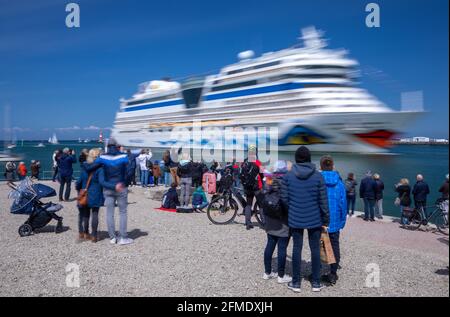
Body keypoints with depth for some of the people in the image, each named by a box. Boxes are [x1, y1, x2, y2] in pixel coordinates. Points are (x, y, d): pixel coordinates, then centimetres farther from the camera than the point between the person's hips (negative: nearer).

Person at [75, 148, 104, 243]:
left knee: (85, 214, 14)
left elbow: (80, 180, 6)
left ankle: (85, 234, 21)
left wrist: (77, 187, 22)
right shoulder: (99, 167, -12)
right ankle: (94, 235, 4)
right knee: (95, 214, 2)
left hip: (85, 194, 4)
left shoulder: (84, 167, 2)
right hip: (96, 194, -4)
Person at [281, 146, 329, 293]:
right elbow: (323, 201, -6)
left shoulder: (288, 176, -6)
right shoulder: (318, 176, -7)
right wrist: (326, 219, 3)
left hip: (295, 219, 1)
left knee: (297, 248, 10)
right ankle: (316, 282, 20)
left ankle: (296, 282, 17)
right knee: (315, 249, 11)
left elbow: (284, 198, -4)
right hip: (315, 219, 0)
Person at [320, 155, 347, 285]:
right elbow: (343, 203, -1)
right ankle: (333, 274, 18)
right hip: (334, 221, 2)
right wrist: (342, 221, 8)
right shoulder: (339, 182, -4)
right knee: (334, 246, 14)